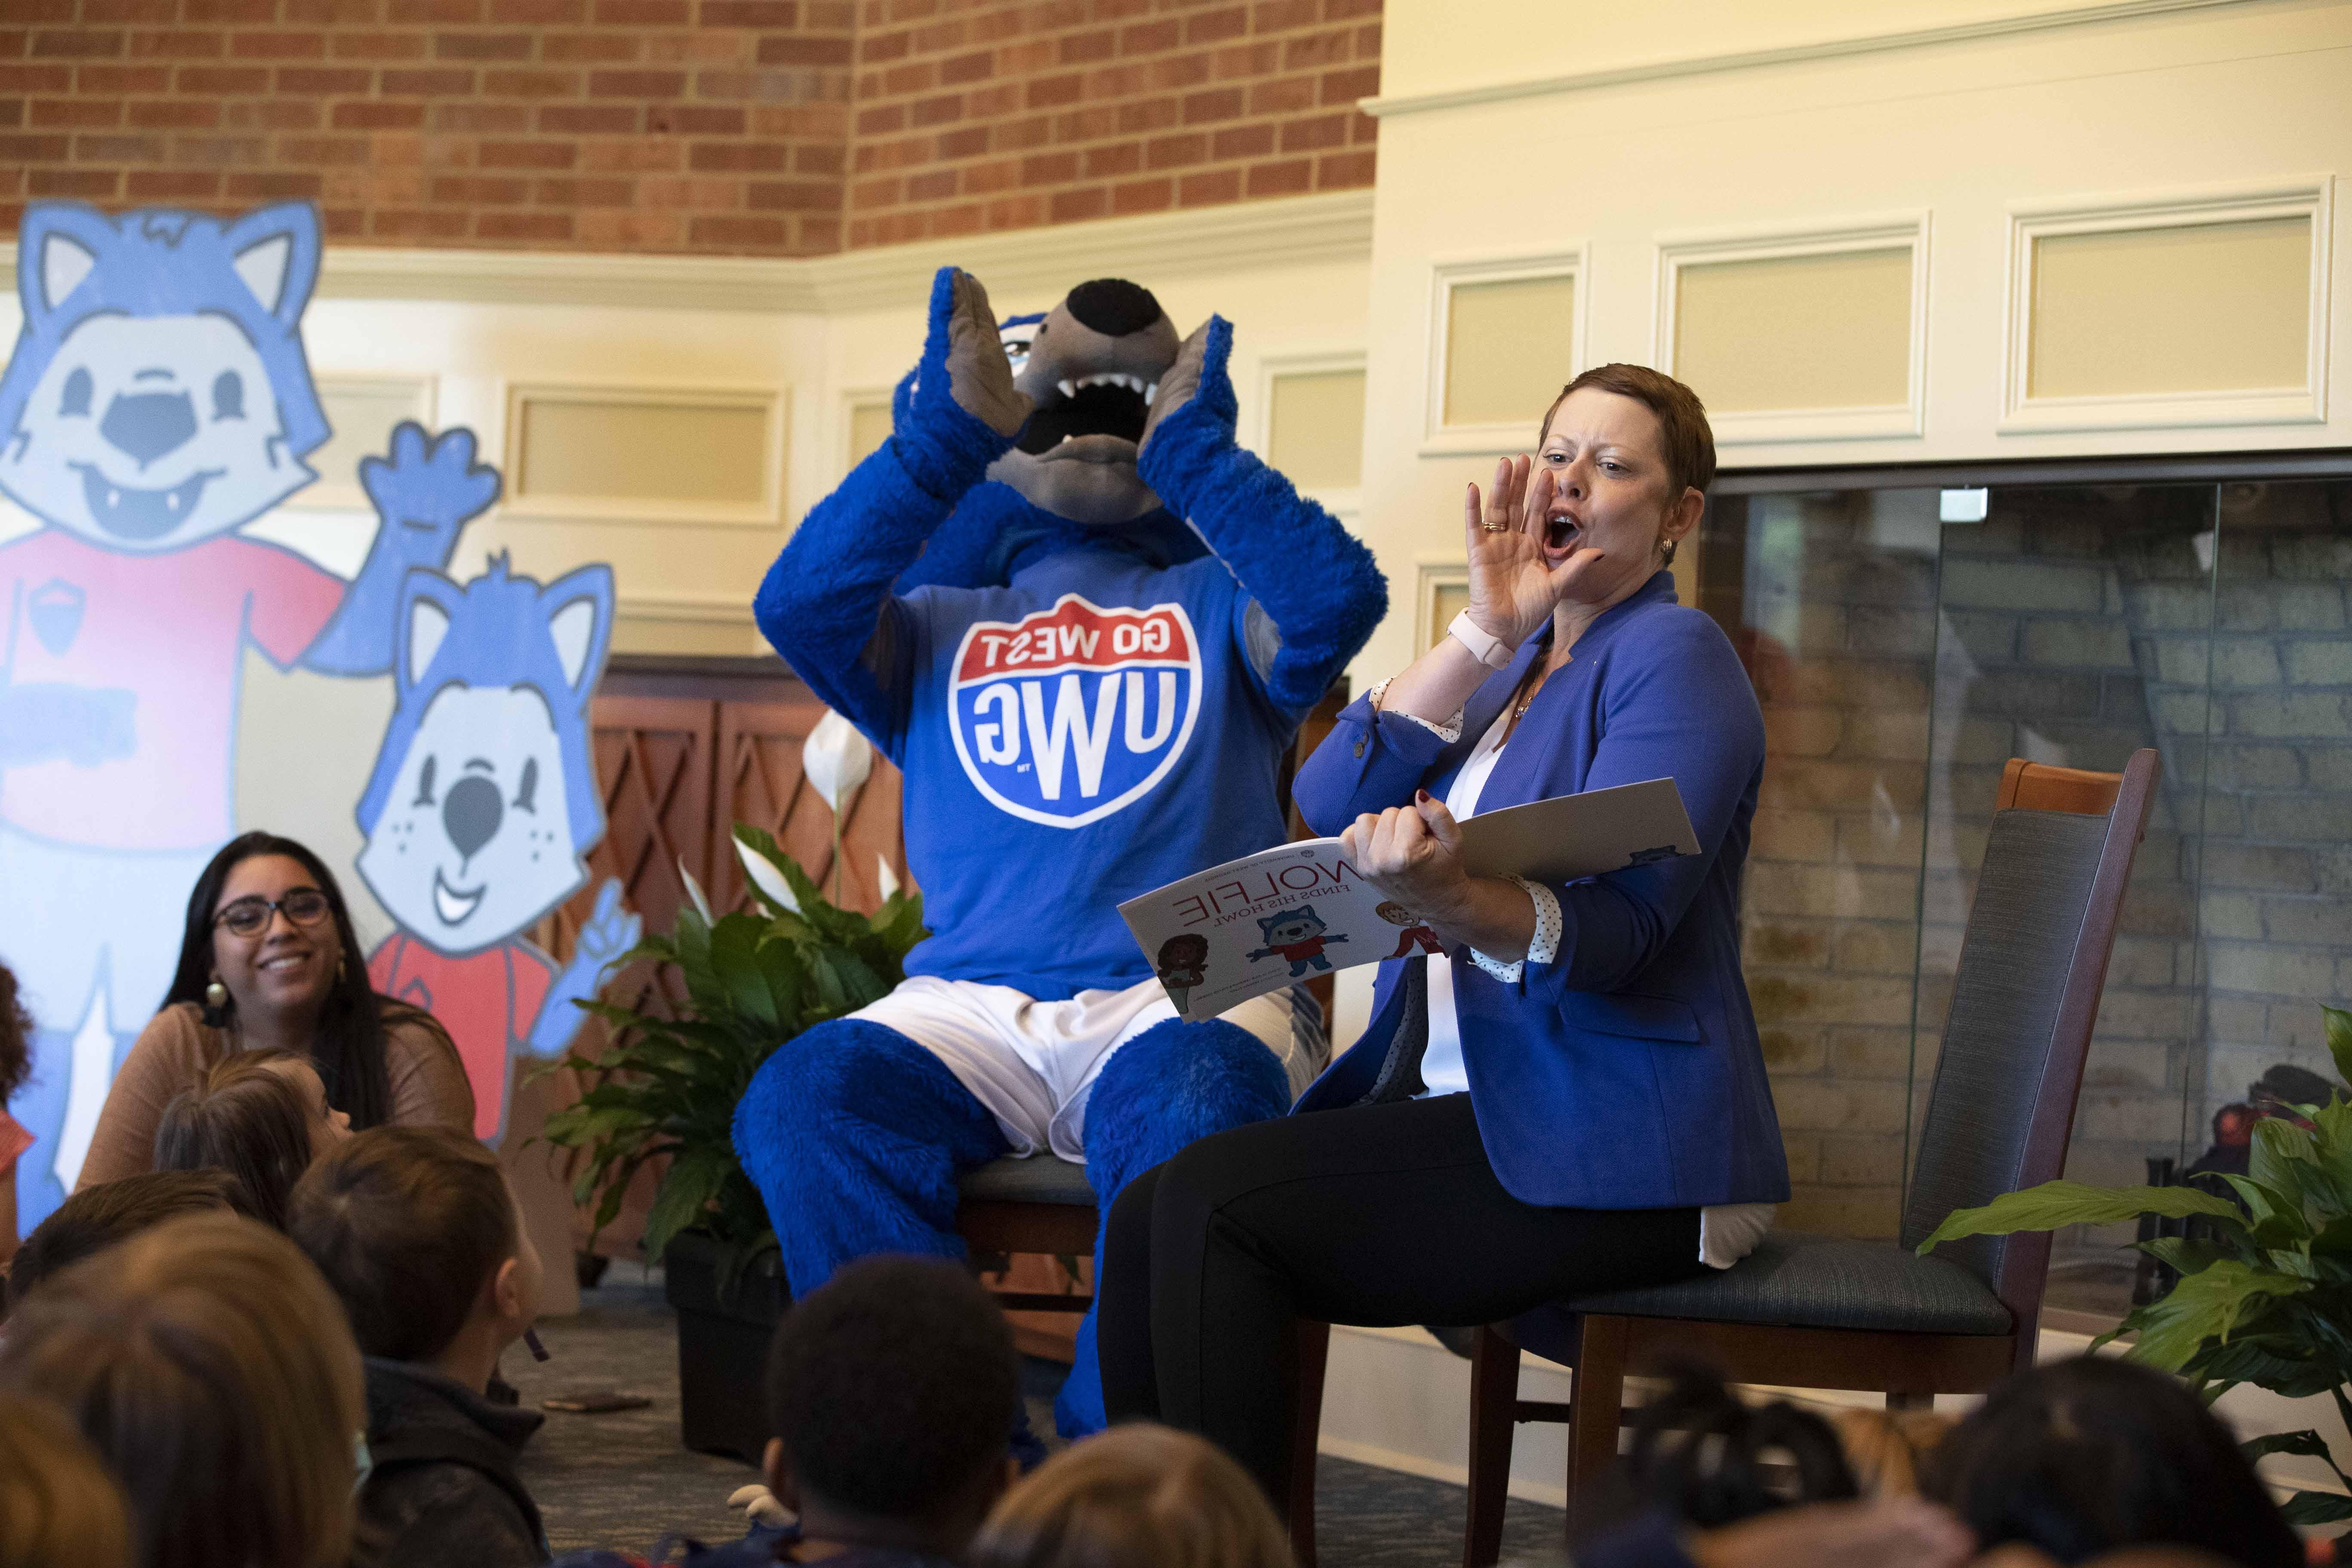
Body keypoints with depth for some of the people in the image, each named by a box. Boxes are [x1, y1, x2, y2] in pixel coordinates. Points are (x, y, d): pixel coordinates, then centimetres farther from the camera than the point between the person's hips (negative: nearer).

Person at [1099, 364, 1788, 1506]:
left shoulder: (1674, 660, -4)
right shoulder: (1511, 665, 21)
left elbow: (1616, 931, -18)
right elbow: (1331, 801, 3)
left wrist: (1457, 903, -39)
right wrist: (1485, 631, -4)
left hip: (1613, 1151, -8)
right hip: (1455, 1104, 8)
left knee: (1209, 1203, -23)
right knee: (1148, 1216, -15)